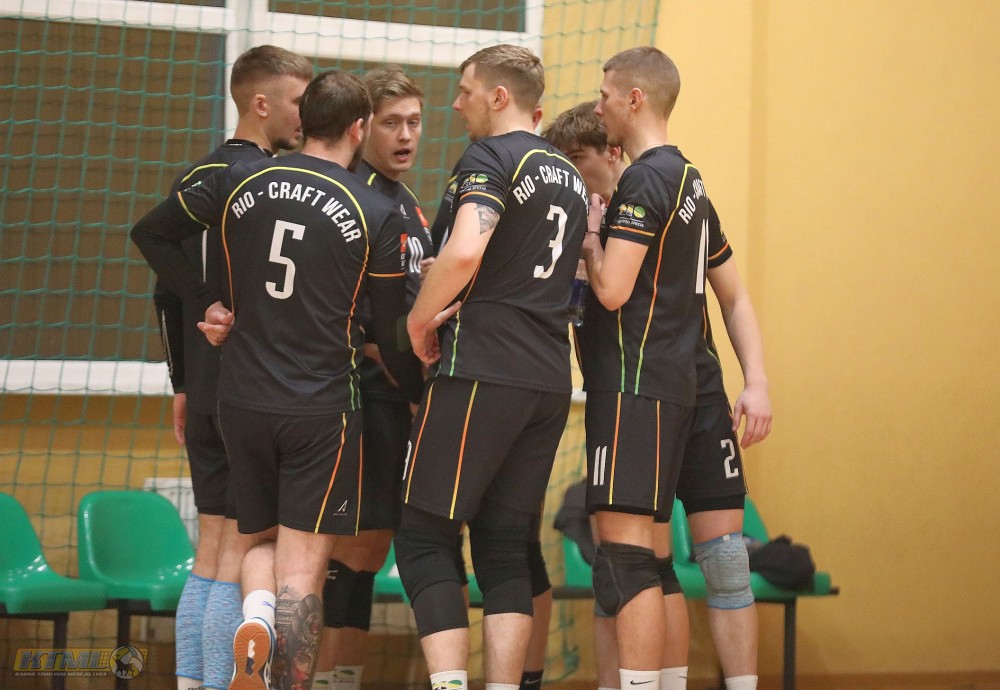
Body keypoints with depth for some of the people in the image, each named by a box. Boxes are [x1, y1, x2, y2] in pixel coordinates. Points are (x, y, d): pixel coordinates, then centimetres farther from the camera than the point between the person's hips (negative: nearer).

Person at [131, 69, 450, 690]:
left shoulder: (241, 182, 2)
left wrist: (207, 302, 13)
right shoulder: (377, 215, -6)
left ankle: (256, 618, -12)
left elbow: (150, 234, 12)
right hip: (323, 406, -3)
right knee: (303, 566, 0)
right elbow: (393, 335, -1)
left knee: (264, 539, 18)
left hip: (242, 400, 3)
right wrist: (420, 391, 17)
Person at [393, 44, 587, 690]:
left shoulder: (491, 158, -7)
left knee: (424, 535, -2)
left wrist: (420, 320, -7)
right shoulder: (569, 175, 19)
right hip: (552, 378, 8)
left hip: (483, 369, -8)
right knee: (505, 545, 10)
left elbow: (464, 253, -23)